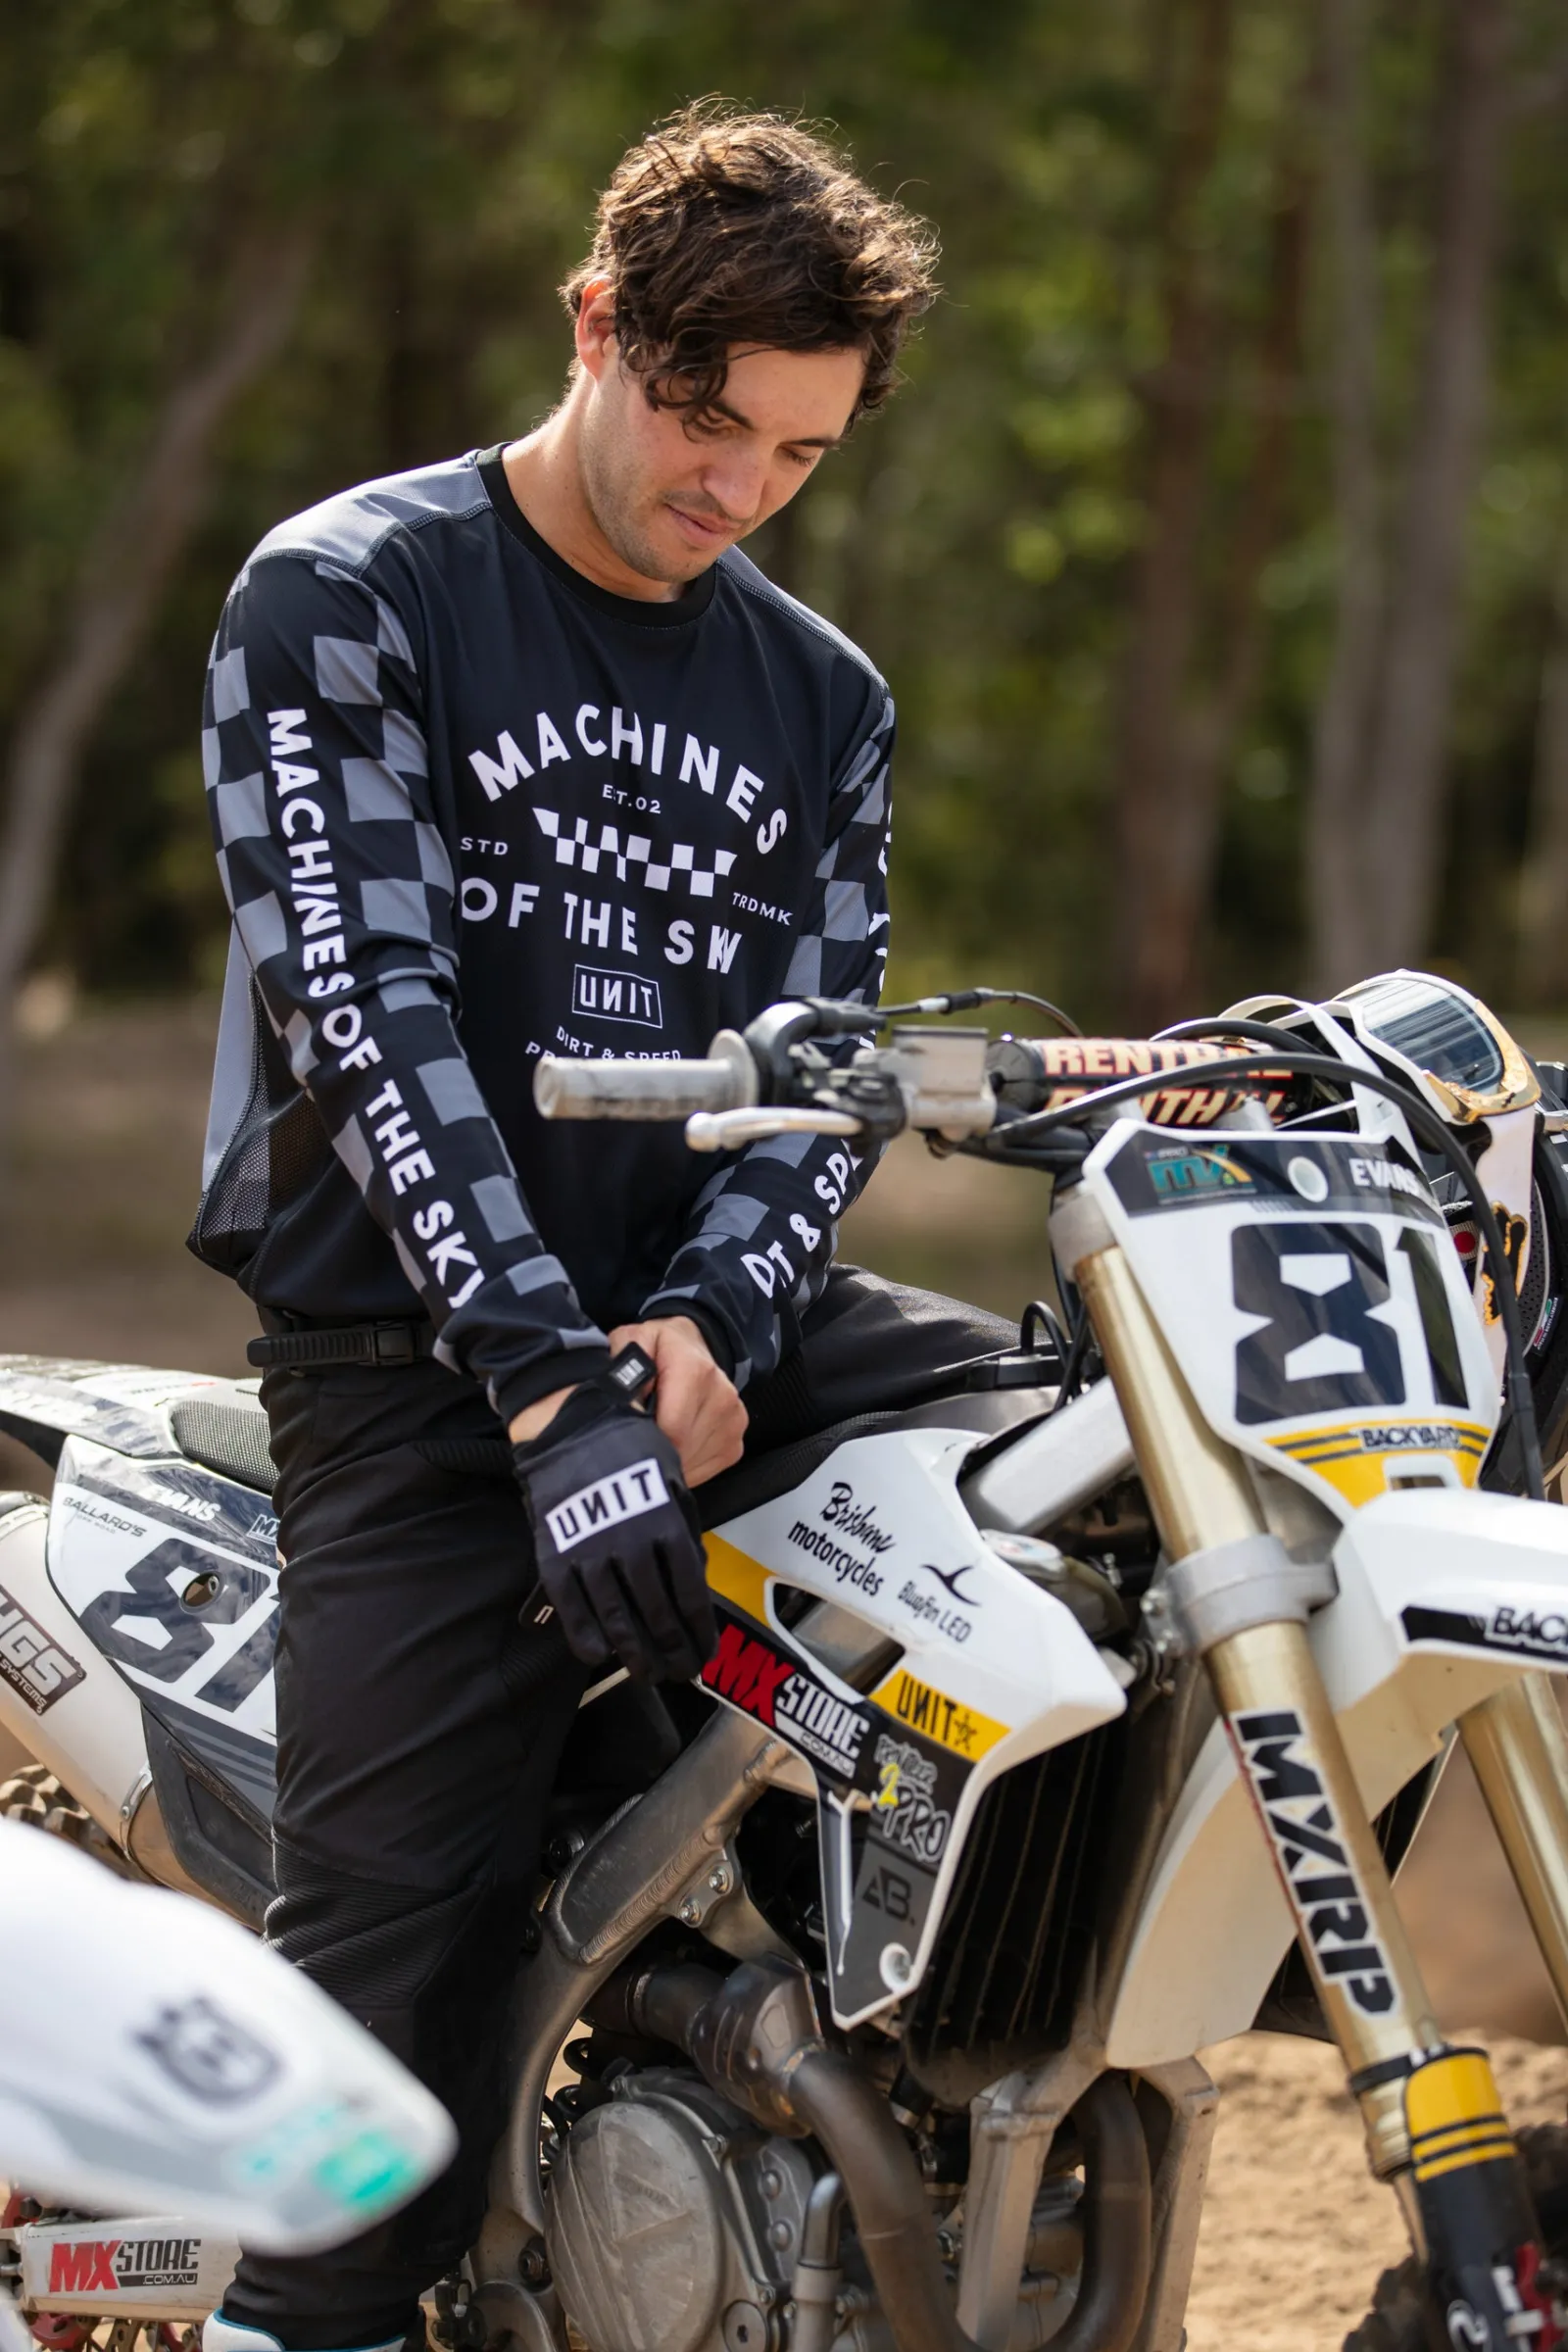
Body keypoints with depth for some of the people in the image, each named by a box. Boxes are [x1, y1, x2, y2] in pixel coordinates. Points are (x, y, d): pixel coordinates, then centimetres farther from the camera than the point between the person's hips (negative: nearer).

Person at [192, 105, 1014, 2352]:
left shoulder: (822, 701, 15)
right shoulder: (345, 597, -3)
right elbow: (367, 1006, -13)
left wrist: (712, 1326, -15)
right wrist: (556, 1383, -24)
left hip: (704, 1310, 5)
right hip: (406, 1328, -5)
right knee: (401, 1913, -18)